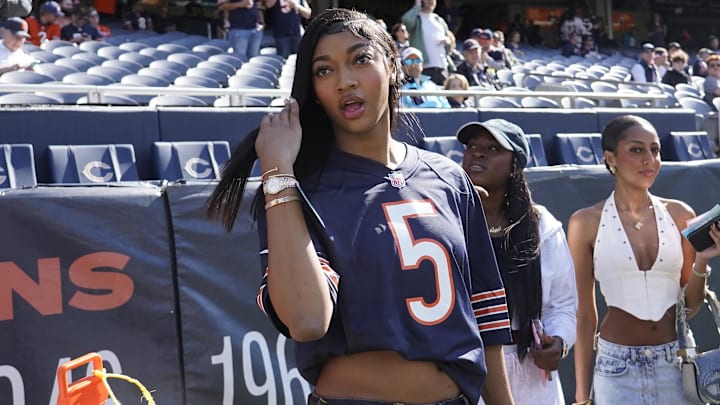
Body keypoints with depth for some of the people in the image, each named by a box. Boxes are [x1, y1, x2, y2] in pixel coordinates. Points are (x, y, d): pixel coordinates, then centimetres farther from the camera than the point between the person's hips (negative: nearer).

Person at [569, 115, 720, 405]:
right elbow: (585, 314, 0)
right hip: (618, 368, -2)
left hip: (677, 362, 2)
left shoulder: (679, 215, 2)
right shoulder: (586, 223, -5)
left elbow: (691, 305, 9)